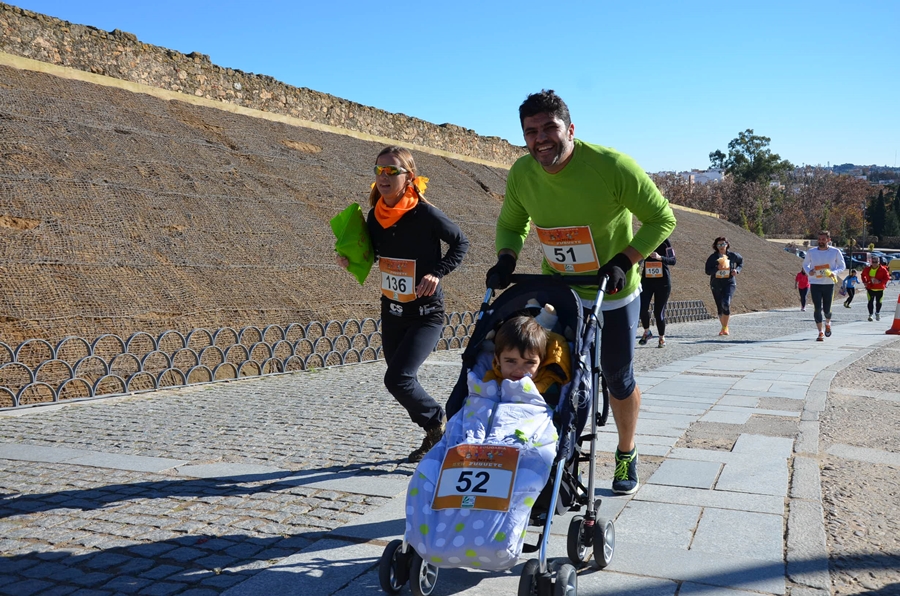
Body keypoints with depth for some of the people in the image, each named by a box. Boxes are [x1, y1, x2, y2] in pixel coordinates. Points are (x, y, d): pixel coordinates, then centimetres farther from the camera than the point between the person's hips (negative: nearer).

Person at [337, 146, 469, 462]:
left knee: (397, 380, -15)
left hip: (426, 314, -7)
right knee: (403, 381, 14)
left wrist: (437, 272, -17)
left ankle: (437, 424, 12)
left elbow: (461, 242, -4)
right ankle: (435, 436, 35)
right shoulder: (376, 215, -2)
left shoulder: (426, 214, -18)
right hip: (391, 312, 7)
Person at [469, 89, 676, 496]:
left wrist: (623, 261, -26)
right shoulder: (521, 174, -13)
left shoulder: (612, 166, -26)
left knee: (618, 379, 12)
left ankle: (626, 455, 39)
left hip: (613, 294, -2)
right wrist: (506, 259, -16)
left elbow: (662, 218, -15)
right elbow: (511, 225, 5)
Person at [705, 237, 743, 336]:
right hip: (716, 285, 2)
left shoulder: (732, 255, 1)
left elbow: (741, 261, 21)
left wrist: (737, 270, 3)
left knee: (726, 304, -22)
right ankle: (725, 327, 28)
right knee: (719, 308, 9)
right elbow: (708, 271, -6)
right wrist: (717, 268, -23)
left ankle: (724, 328, -11)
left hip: (729, 283, -2)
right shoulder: (712, 257, -2)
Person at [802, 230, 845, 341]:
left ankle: (828, 323, 39)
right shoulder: (811, 252, 0)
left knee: (826, 309, 5)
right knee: (817, 309, -6)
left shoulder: (835, 252, -2)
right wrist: (809, 271, -9)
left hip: (829, 284, 0)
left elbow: (842, 266, 6)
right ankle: (820, 333, 4)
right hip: (815, 283, 0)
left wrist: (834, 273, -14)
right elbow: (805, 264, 13)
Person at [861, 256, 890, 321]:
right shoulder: (867, 269, -1)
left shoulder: (883, 269, -9)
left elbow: (887, 278, -11)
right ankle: (870, 314, 2)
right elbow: (863, 275, 19)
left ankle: (877, 313, 32)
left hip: (879, 289, -1)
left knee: (878, 302, 8)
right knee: (870, 302, -7)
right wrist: (864, 281, 6)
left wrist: (880, 281, -24)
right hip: (870, 288, 1)